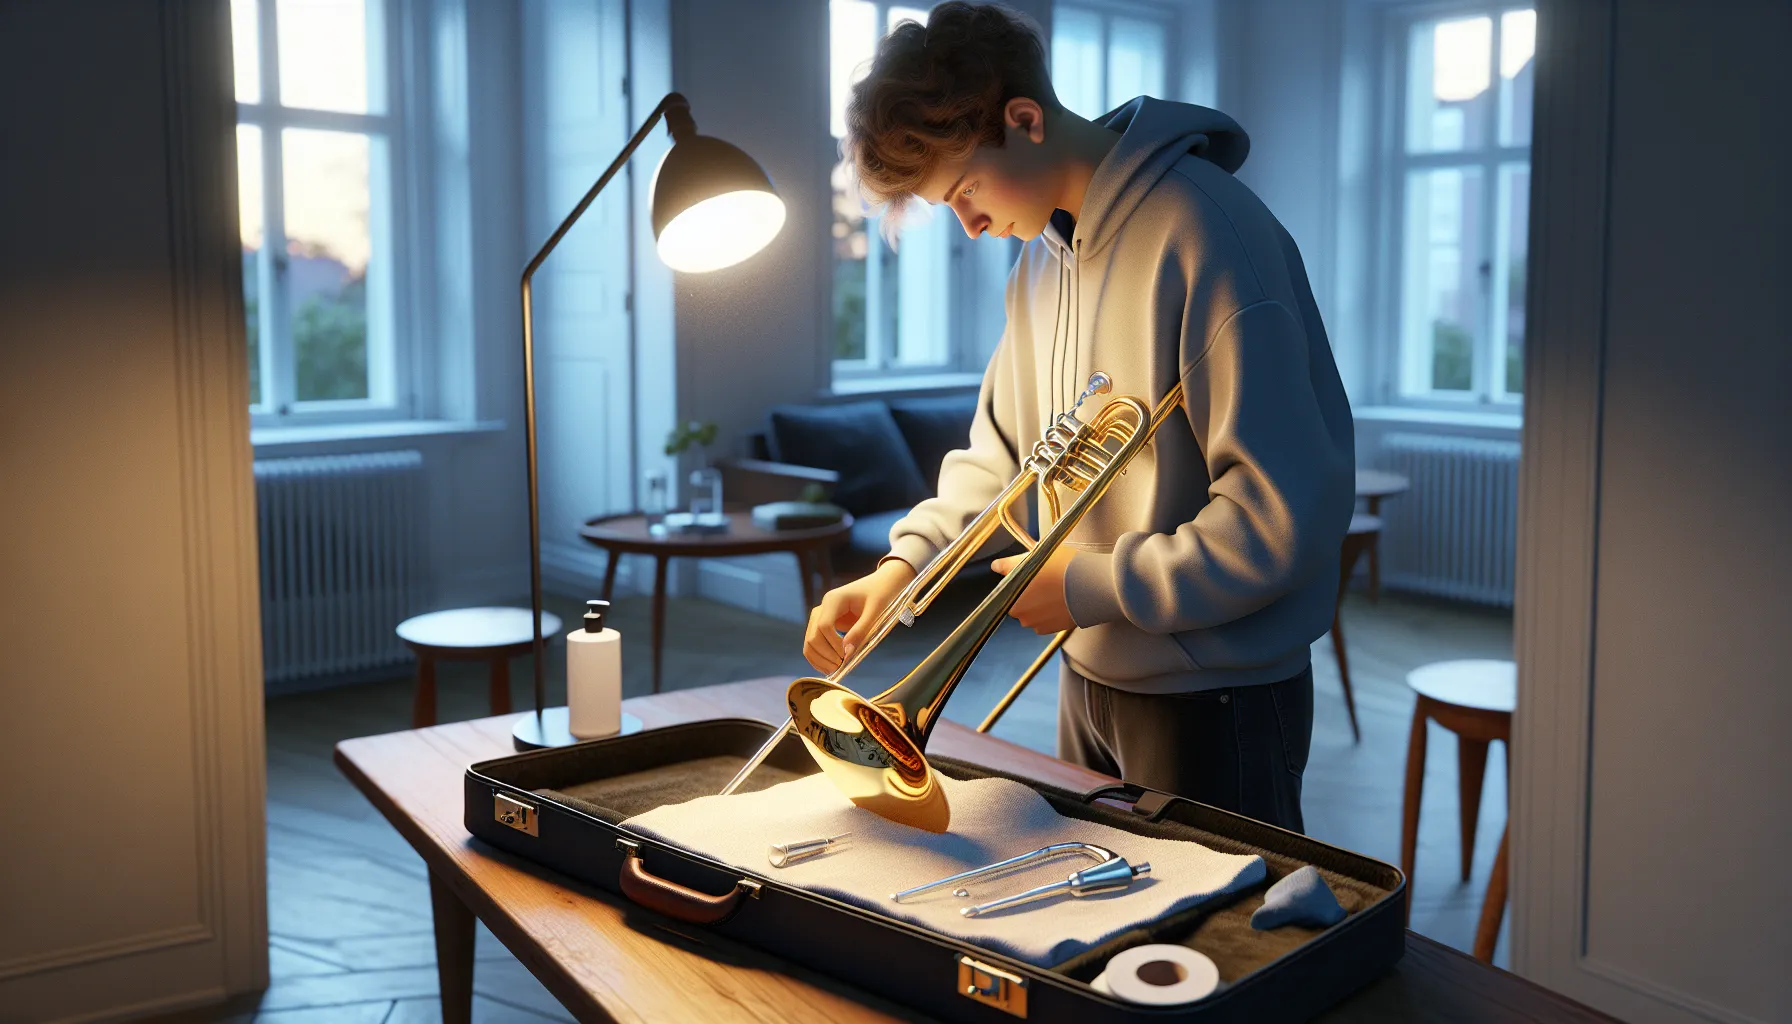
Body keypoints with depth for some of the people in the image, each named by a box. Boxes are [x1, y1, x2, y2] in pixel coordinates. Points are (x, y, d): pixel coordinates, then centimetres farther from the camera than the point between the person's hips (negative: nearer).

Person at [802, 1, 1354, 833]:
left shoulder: (1205, 234, -21)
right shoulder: (1041, 255, 8)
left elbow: (1289, 514, -25)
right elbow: (1002, 447, 14)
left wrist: (1091, 586, -18)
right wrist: (902, 564, -1)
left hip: (1214, 700, -8)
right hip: (1089, 672, 8)